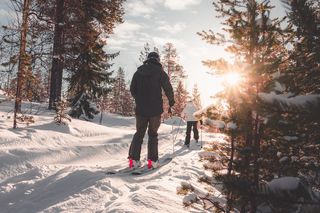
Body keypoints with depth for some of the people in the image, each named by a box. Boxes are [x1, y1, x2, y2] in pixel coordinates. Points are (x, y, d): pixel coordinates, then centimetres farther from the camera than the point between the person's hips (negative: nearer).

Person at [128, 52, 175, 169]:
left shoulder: (138, 72, 8)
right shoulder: (160, 72, -3)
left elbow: (132, 89, 11)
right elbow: (168, 89, -6)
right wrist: (171, 103, 8)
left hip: (140, 108, 3)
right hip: (155, 109, -3)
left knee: (139, 133, 11)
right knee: (153, 134, 5)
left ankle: (133, 159, 3)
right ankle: (152, 161, 3)